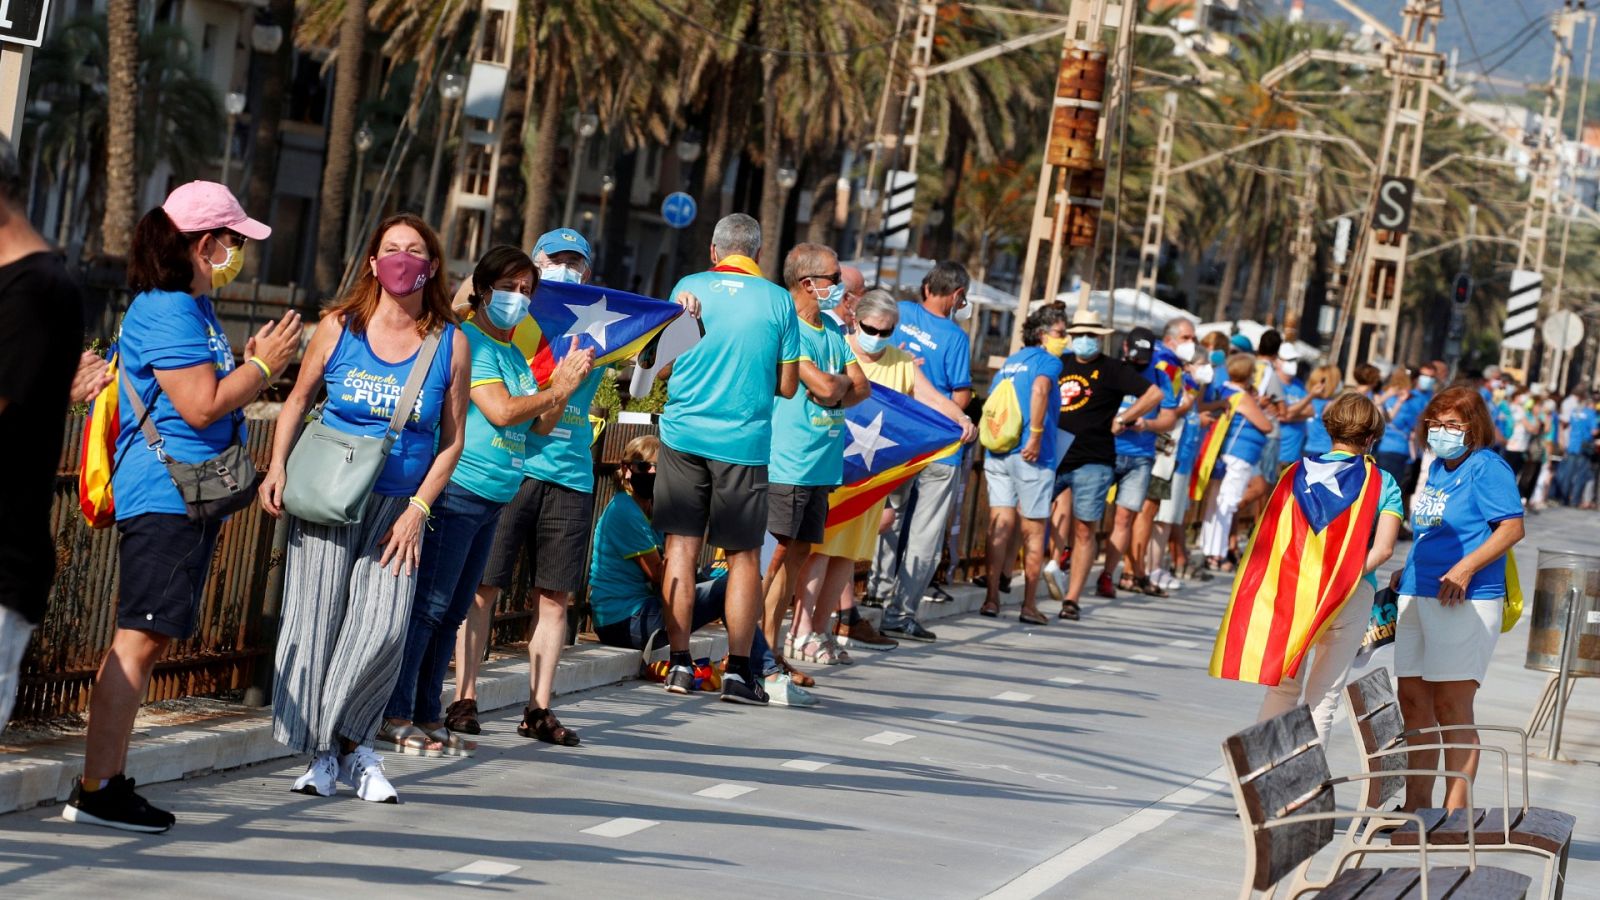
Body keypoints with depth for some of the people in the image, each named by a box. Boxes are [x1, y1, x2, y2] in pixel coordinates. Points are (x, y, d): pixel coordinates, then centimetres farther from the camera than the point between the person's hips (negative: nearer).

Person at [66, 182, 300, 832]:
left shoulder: (193, 309, 19)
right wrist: (263, 365, -8)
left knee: (147, 642, 10)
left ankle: (108, 781, 12)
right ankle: (95, 791, -13)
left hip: (190, 498, 11)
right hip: (163, 494, -11)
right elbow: (200, 406, -20)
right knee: (139, 640, -12)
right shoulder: (166, 310, -14)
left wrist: (254, 362, 14)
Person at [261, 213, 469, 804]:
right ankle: (323, 756, 7)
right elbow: (298, 401, 12)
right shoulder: (339, 328, 2)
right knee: (316, 620, -4)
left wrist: (418, 510, -4)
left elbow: (452, 440, 5)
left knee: (383, 625, -14)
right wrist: (278, 468, -1)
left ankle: (353, 744, 4)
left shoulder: (451, 344, 2)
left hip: (399, 506, 0)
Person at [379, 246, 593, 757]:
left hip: (493, 498, 9)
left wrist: (564, 384, 3)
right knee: (429, 604, -9)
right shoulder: (470, 341, -9)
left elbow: (540, 425, 18)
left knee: (454, 610, 11)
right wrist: (558, 388, -8)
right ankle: (393, 715, -7)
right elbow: (501, 411, -17)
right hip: (458, 490, -9)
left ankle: (426, 716, 15)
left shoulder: (515, 353, 18)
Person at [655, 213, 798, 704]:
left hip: (683, 432, 1)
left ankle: (680, 663, 5)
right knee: (744, 556, 7)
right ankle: (738, 669, 4)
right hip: (744, 441, -1)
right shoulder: (778, 300, 1)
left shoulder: (689, 288, 2)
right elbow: (787, 386, 3)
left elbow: (665, 362, 10)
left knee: (682, 547, 6)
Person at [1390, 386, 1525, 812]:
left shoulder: (1486, 468, -8)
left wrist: (1466, 568, -22)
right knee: (1413, 701, 9)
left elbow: (1512, 527, -15)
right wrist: (1405, 573, 20)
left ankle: (1456, 809, -3)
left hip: (1465, 601, -9)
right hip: (1418, 597, 9)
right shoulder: (1437, 468, 18)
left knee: (1452, 708, -8)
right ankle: (1416, 805, 17)